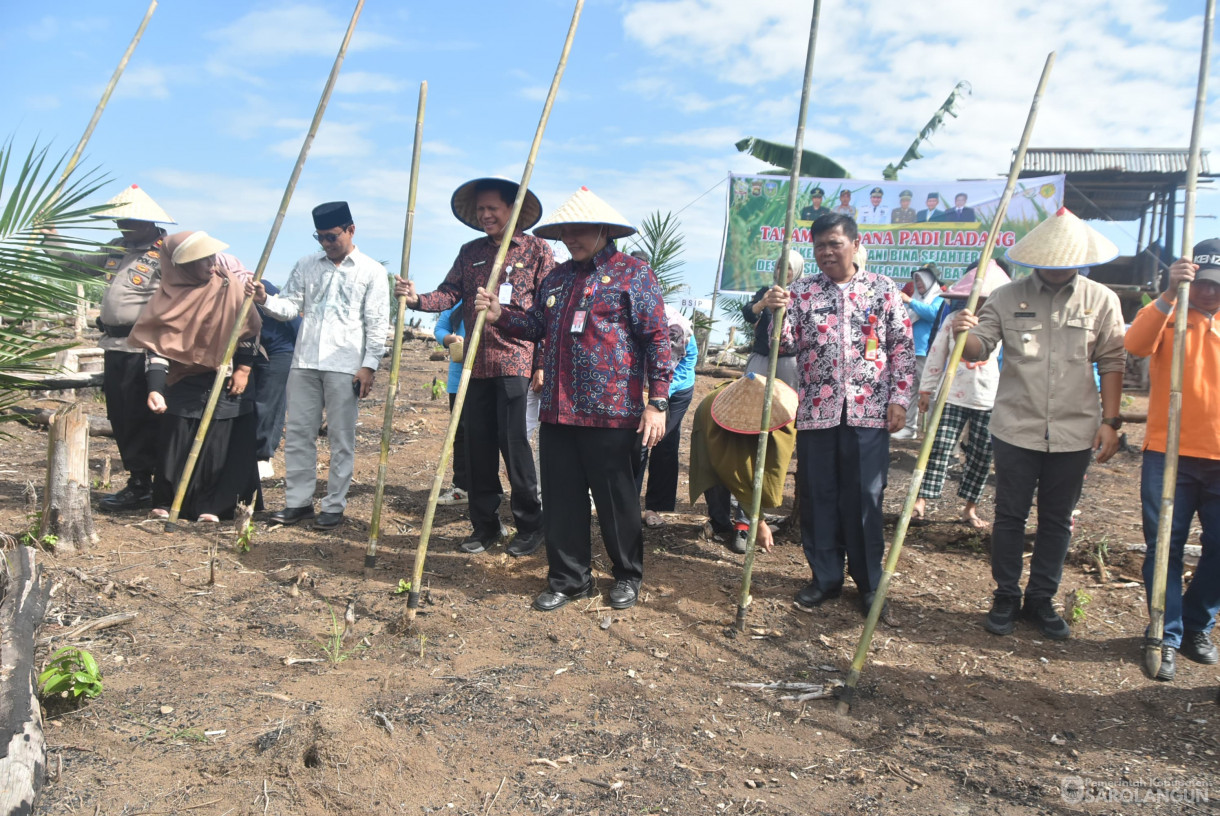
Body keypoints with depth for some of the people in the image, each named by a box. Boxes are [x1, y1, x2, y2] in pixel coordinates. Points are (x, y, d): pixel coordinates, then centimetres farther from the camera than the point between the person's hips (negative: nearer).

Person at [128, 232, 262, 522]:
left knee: (224, 442, 0)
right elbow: (158, 345, -13)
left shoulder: (229, 284, -8)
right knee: (176, 443, 0)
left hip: (227, 381, 0)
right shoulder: (169, 295, -10)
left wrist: (243, 369, -2)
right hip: (185, 380, 0)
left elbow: (248, 327, 1)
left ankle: (212, 506, 9)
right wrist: (155, 389, -24)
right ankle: (165, 503, 15)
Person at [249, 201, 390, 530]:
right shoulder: (306, 266, 14)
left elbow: (377, 323, -2)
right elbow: (289, 307, 10)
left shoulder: (371, 271, 3)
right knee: (297, 433, 6)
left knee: (341, 439, 1)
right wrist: (266, 300, -11)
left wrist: (369, 365, -9)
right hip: (305, 362, 4)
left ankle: (334, 506, 9)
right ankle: (298, 501, 16)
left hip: (345, 365, -4)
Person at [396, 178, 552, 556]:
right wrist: (417, 299, -15)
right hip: (475, 364, 5)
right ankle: (485, 525, 19)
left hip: (516, 362, -5)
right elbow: (449, 293, 6)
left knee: (513, 443, -6)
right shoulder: (470, 252, 16)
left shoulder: (536, 249, 2)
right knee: (478, 445, 7)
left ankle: (529, 525, 8)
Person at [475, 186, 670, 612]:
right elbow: (537, 324, 25)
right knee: (561, 499, 10)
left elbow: (657, 339, -8)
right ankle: (569, 578, 24)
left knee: (616, 499, 6)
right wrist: (501, 314, 5)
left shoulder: (634, 274, -3)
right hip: (557, 412, 6)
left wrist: (657, 403, -14)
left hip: (612, 414, -6)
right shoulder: (557, 278, 16)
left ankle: (627, 576, 25)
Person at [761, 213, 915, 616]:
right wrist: (776, 312, -20)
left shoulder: (884, 289, 4)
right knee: (817, 496, 8)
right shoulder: (801, 291, 6)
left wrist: (899, 399, -2)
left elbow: (902, 347, 5)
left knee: (865, 498, 3)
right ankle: (825, 576, 22)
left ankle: (868, 581, 18)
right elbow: (789, 345, -2)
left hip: (868, 412, -1)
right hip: (816, 411, 2)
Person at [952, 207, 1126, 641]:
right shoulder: (1007, 297, -2)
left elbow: (1112, 362, 3)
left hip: (1074, 434, 1)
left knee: (1057, 520, 12)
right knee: (1010, 516, 8)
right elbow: (978, 349, -7)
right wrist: (964, 333, -30)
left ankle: (1041, 600, 26)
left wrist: (1110, 421, -1)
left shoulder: (1101, 300, 1)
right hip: (1016, 429, -1)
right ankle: (1006, 598, 22)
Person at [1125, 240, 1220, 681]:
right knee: (1165, 548, 1)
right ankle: (1167, 636, 13)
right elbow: (1136, 344, -20)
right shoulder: (1169, 316, 3)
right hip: (1169, 454, -3)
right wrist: (1170, 294, -28)